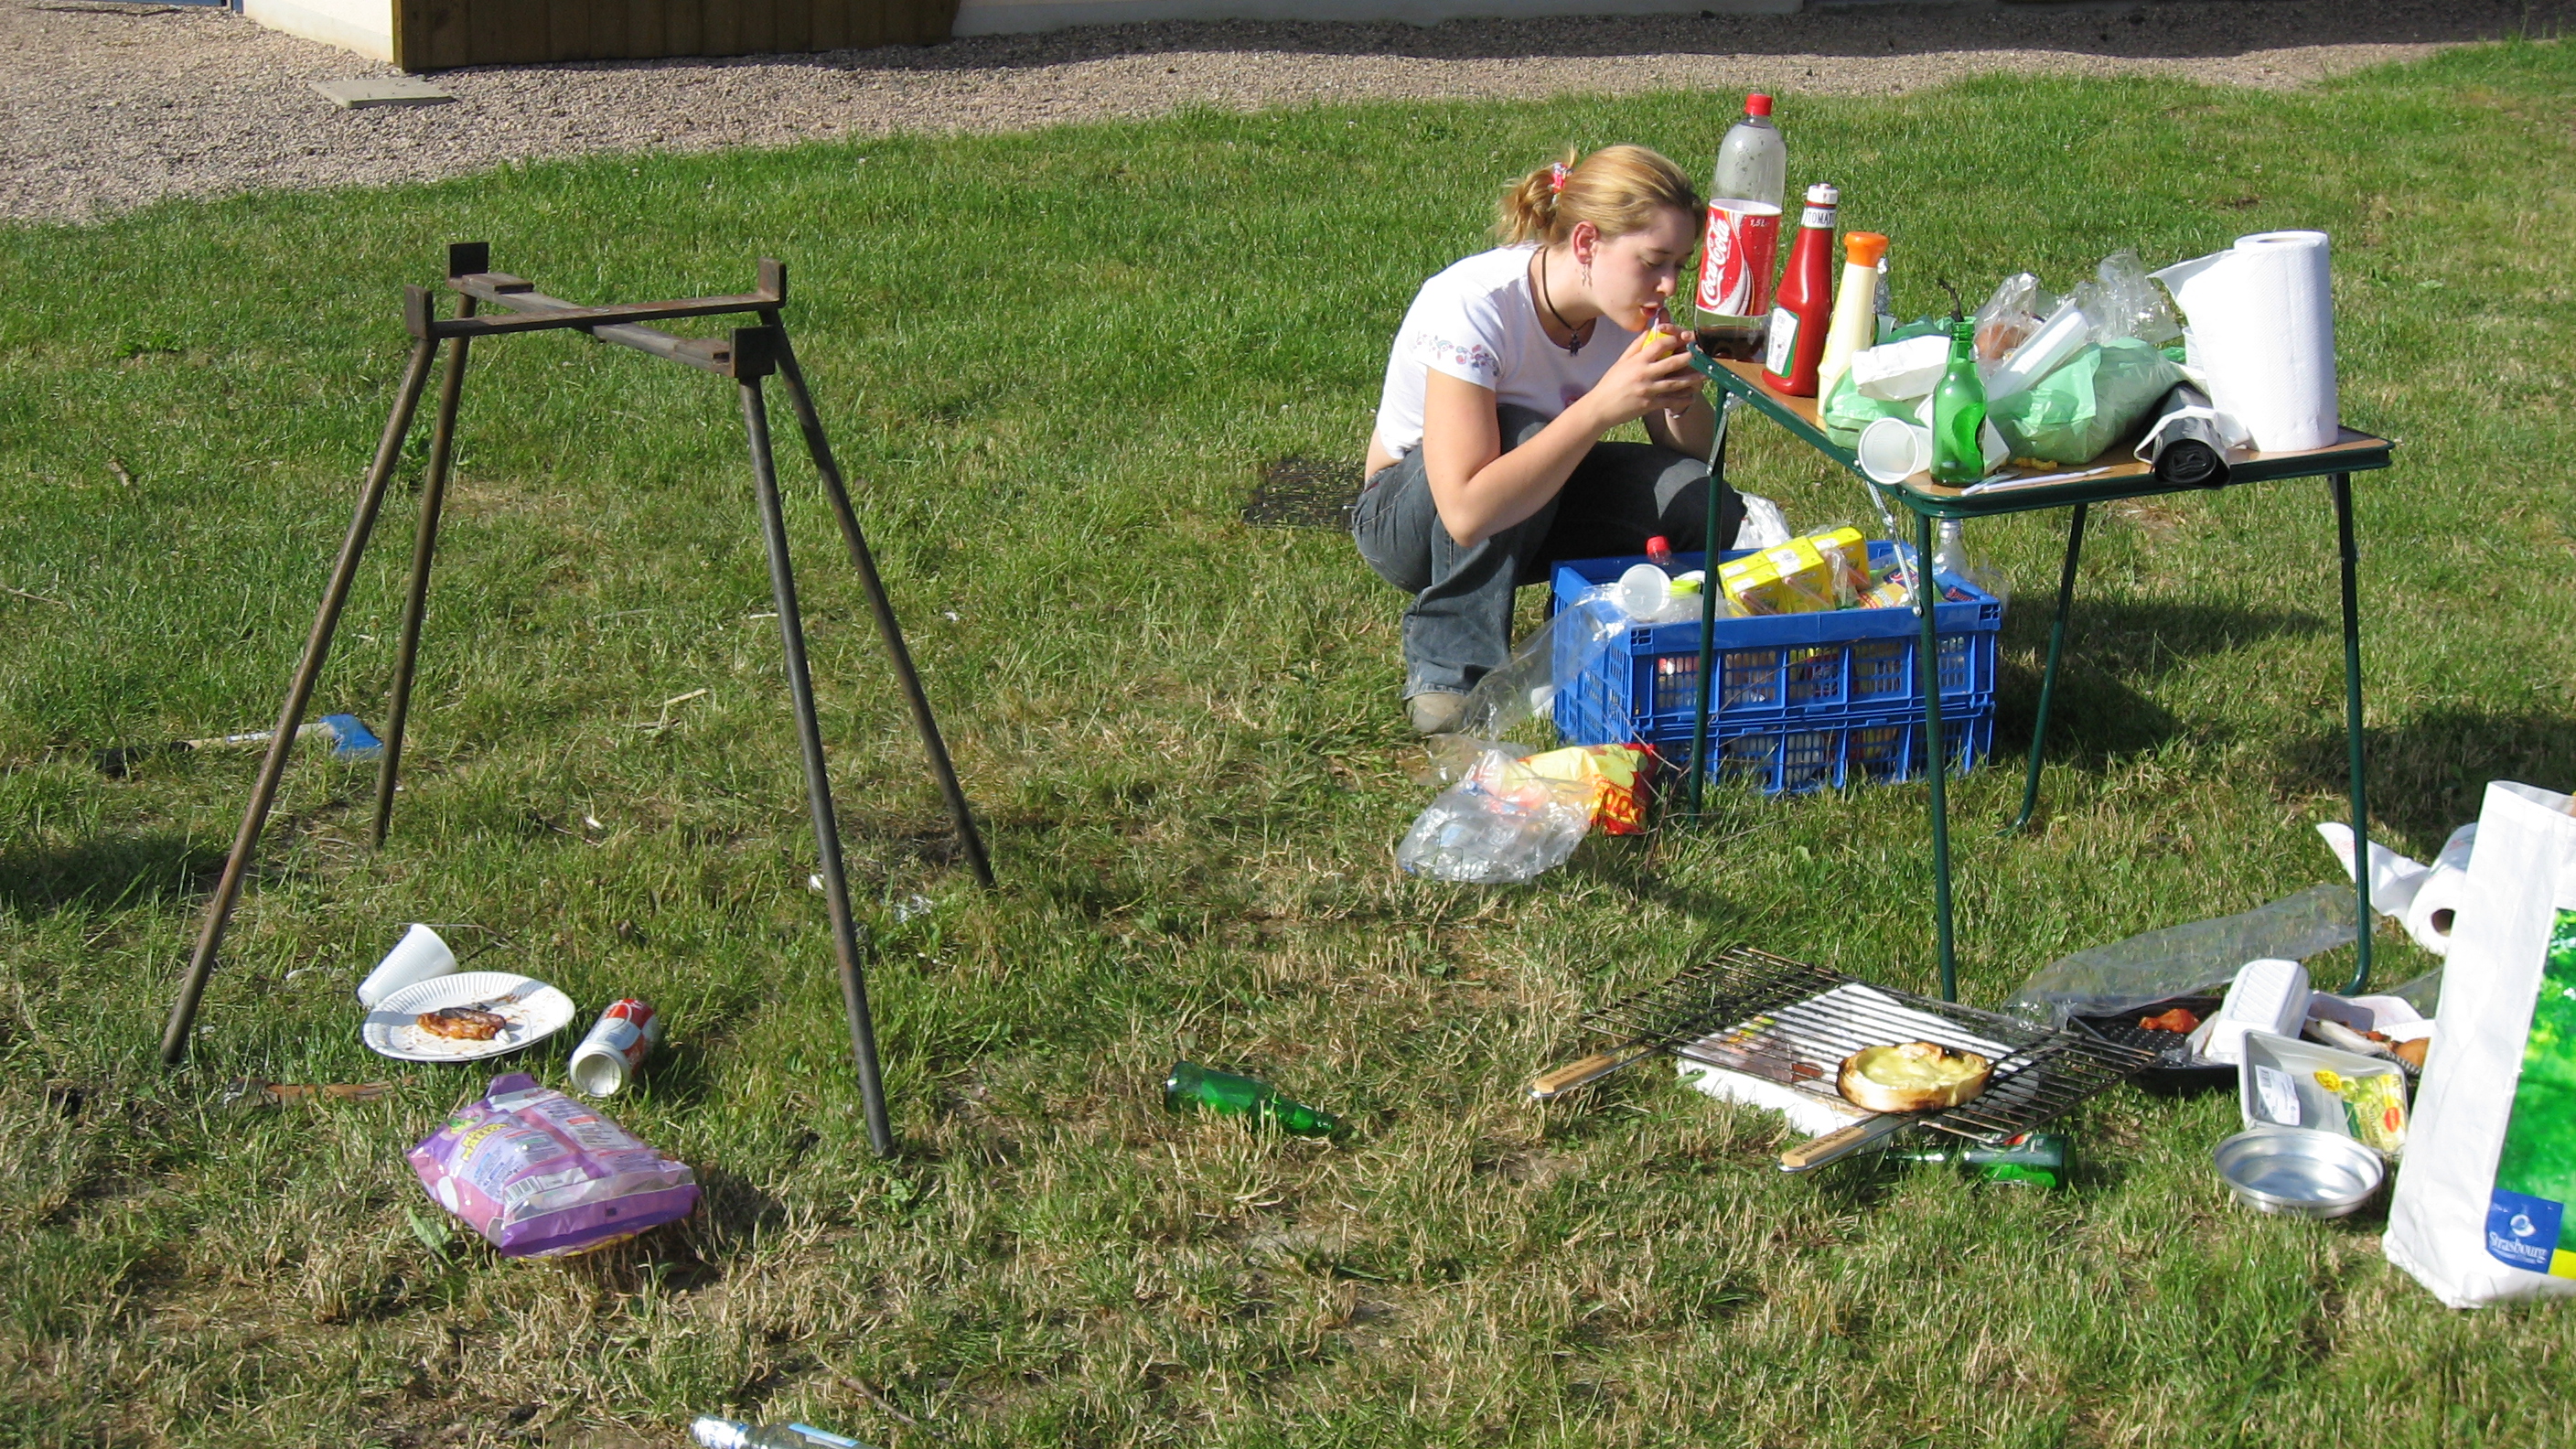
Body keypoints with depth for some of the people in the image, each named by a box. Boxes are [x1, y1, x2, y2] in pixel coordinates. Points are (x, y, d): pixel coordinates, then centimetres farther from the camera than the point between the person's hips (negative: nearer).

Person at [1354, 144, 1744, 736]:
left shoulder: (1628, 309, -13)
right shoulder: (1471, 306, -31)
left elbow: (1697, 458, -5)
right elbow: (1468, 513, -40)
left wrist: (1684, 399, -27)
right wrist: (1603, 407, -42)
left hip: (1533, 506, 5)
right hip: (1408, 518, -5)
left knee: (1704, 507, -21)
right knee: (1518, 435, -36)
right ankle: (1449, 668, -22)